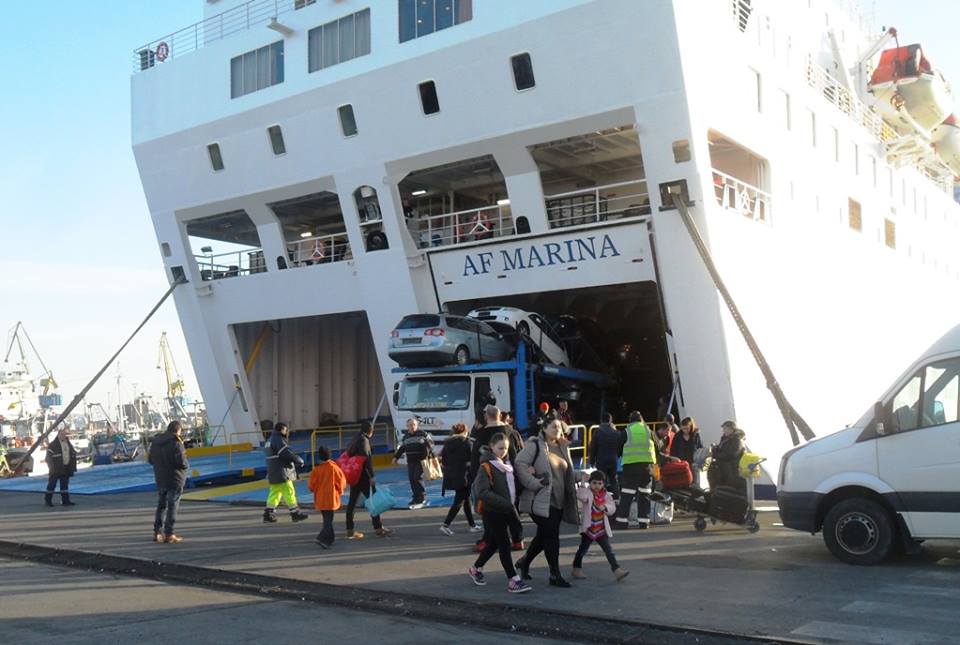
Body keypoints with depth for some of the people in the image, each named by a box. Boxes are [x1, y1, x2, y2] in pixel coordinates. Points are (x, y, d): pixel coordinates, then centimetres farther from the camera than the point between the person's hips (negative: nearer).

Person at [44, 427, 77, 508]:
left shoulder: (68, 444, 12)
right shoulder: (53, 445, -7)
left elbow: (73, 454, 18)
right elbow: (48, 457, -10)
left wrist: (72, 466, 10)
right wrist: (51, 467, -16)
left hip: (66, 469, 6)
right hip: (56, 469, -6)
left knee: (64, 485, 8)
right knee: (52, 484, 3)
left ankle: (65, 500, 11)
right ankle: (47, 500, 14)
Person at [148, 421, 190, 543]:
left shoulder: (155, 441, 7)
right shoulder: (175, 443, -17)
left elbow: (150, 460, 14)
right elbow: (182, 462, -22)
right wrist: (187, 465, -1)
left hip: (160, 479, 7)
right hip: (174, 480, -7)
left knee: (161, 505, 18)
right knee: (172, 506, -1)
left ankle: (157, 532, 22)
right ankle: (169, 535, -1)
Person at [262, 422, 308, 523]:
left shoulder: (270, 441, 20)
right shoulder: (278, 440, -13)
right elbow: (287, 453, -19)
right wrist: (299, 460, -7)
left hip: (273, 473, 10)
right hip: (281, 473, -10)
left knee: (274, 493, 11)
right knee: (289, 492, -5)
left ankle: (268, 514, 10)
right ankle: (295, 513, -1)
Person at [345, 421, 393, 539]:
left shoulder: (355, 439, 13)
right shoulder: (364, 440, -13)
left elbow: (349, 455, 18)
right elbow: (366, 458, -21)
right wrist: (372, 475, -21)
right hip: (363, 475, -9)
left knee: (352, 501, 8)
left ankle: (350, 530, 10)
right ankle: (378, 528, 1)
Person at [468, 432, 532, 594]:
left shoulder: (506, 465, 10)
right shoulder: (486, 466, -14)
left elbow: (511, 486, 20)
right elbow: (483, 492, -24)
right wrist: (507, 504, -27)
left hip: (504, 511, 8)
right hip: (492, 512, -8)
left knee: (494, 542, 17)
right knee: (504, 544, -7)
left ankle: (476, 569, 34)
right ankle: (513, 581, -4)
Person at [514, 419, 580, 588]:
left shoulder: (562, 449, 14)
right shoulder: (534, 445, -9)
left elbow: (568, 473, 25)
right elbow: (520, 464, -17)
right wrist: (534, 483, -21)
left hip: (558, 501, 8)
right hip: (541, 500, -8)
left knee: (543, 536, 15)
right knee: (551, 536, -7)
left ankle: (524, 562, 36)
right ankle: (555, 575, 4)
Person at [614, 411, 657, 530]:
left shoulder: (626, 431, 4)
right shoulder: (648, 431, 8)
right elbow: (656, 448, 14)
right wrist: (654, 463, 27)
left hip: (630, 464, -1)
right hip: (647, 463, 1)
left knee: (626, 495, 1)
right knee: (644, 494, 7)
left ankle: (622, 521, -1)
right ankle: (643, 522, 6)